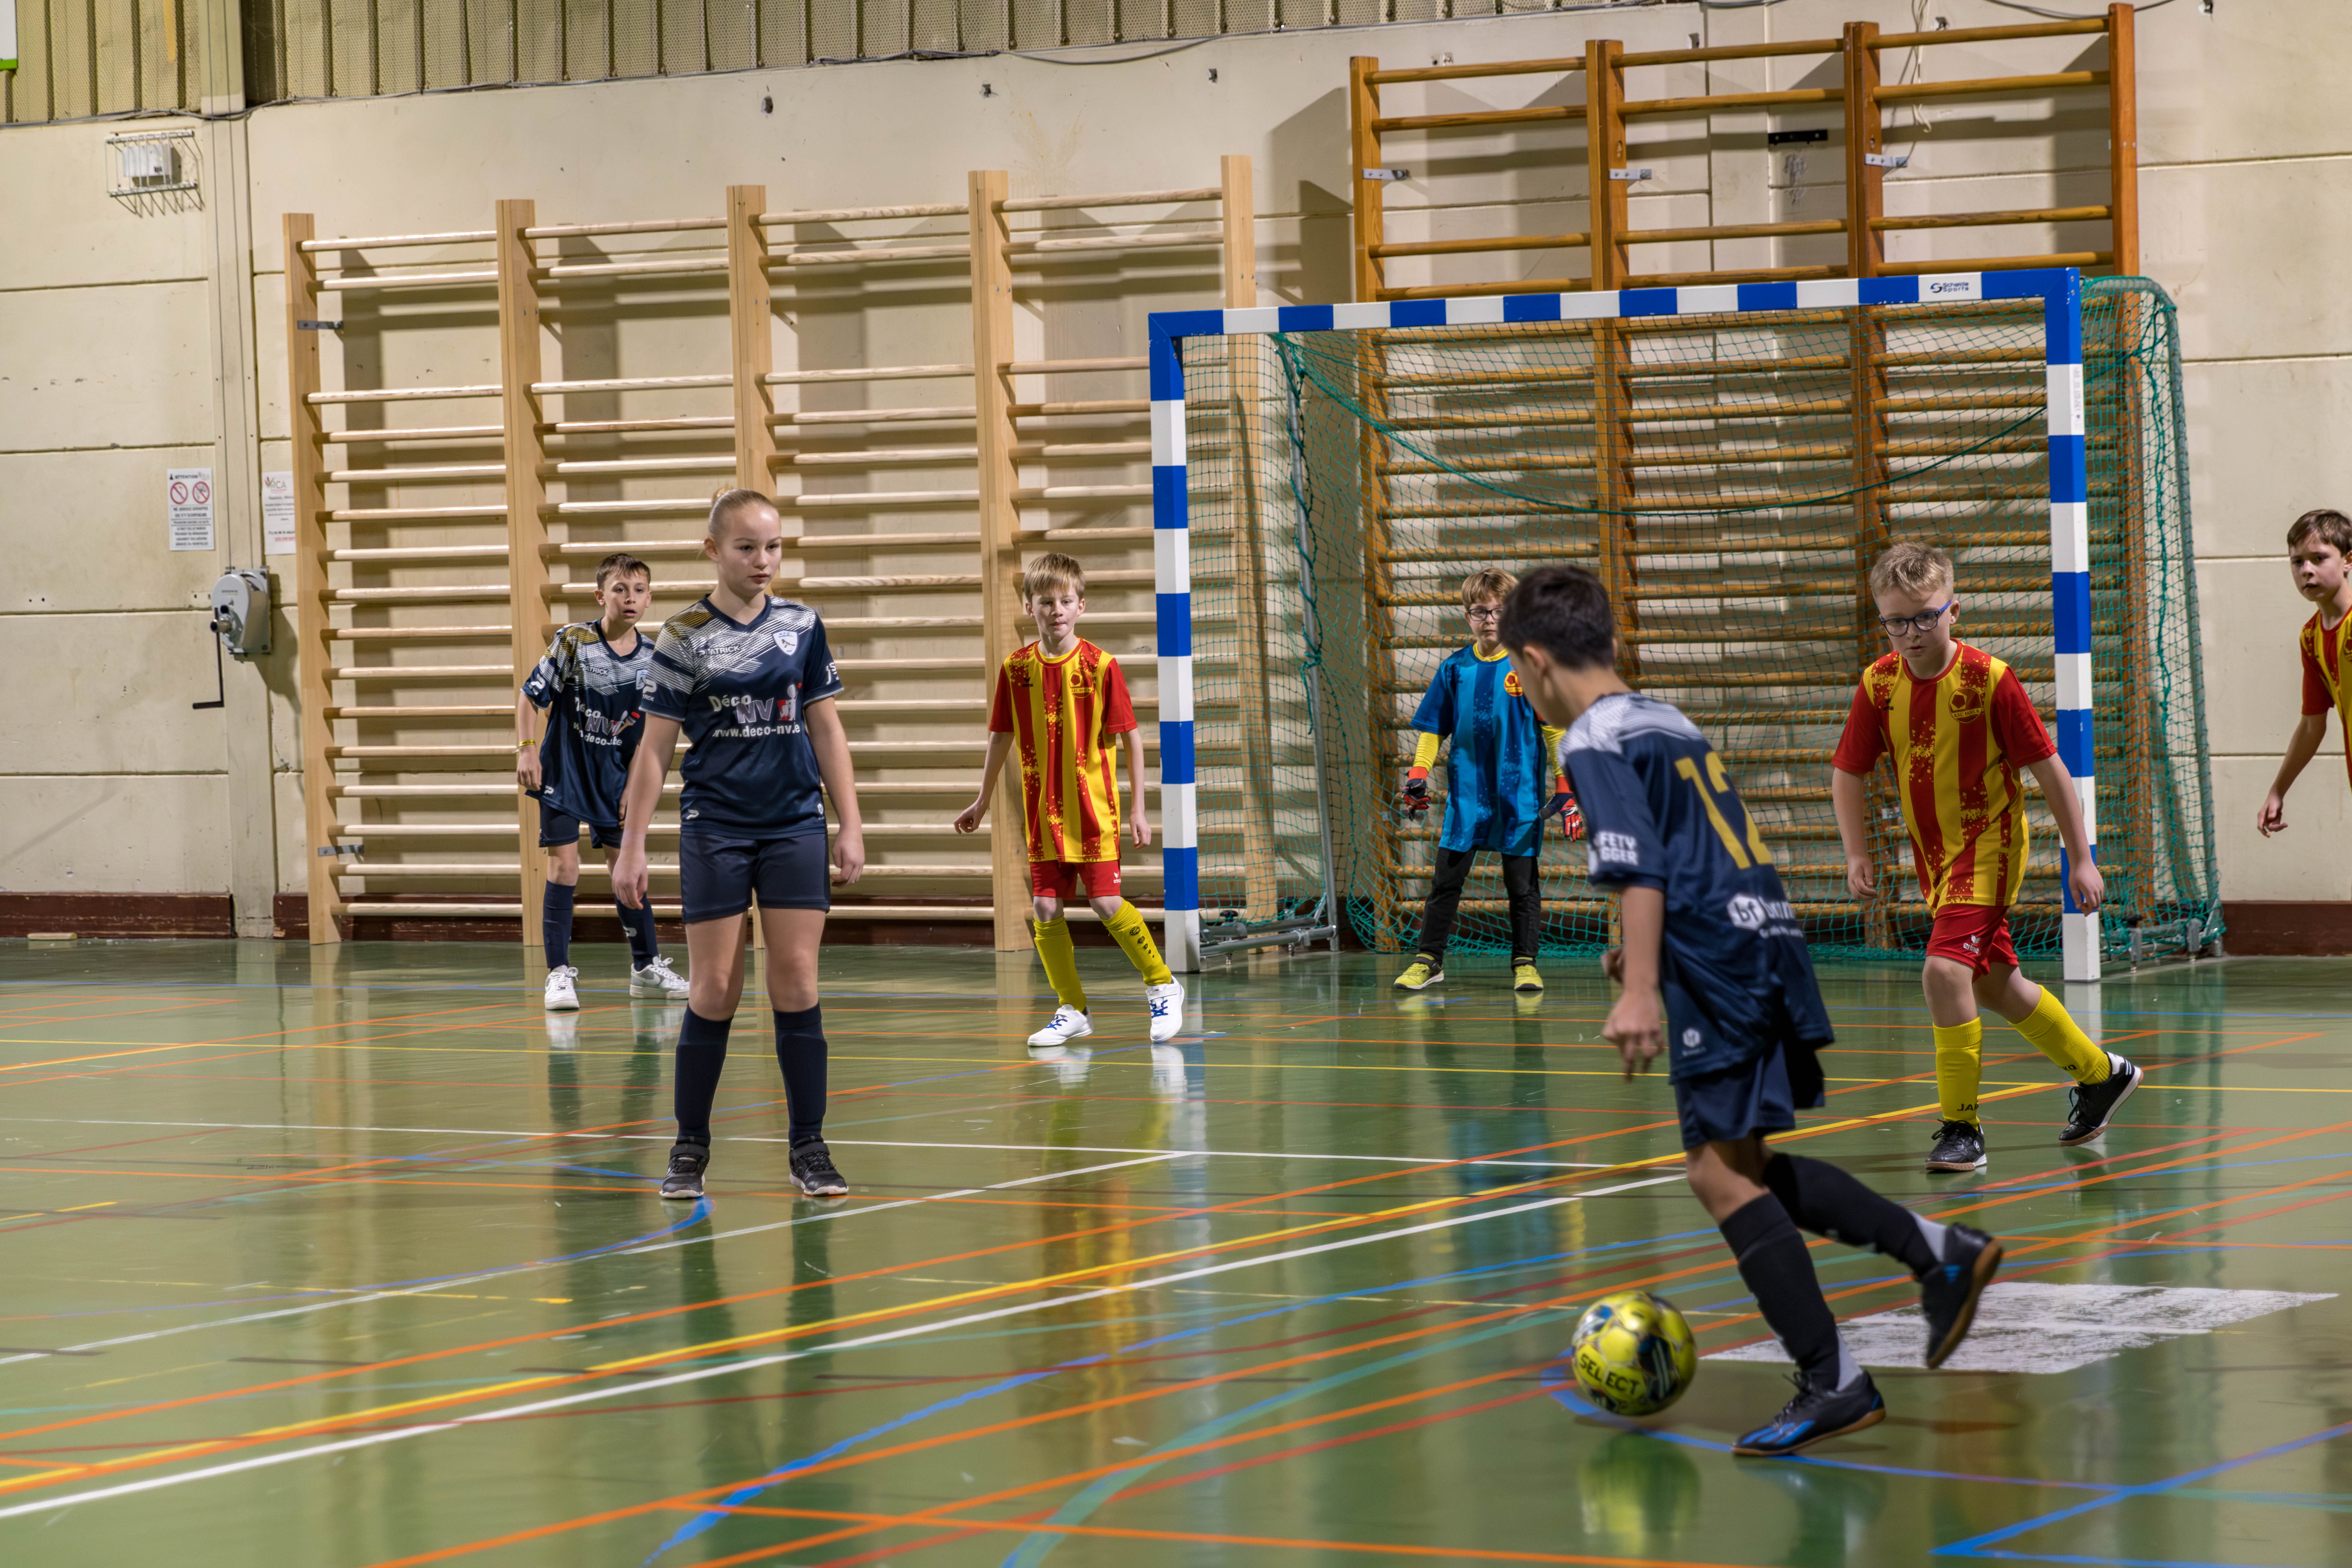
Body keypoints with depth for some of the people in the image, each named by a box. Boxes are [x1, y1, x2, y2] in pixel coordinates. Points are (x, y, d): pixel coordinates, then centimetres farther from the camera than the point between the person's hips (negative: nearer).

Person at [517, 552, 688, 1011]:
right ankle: (559, 974, -3)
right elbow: (529, 697, -9)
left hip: (612, 775, 4)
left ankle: (647, 967, 22)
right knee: (564, 865, -8)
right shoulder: (573, 642, -16)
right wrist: (526, 750, -17)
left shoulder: (651, 659, -4)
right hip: (563, 771, -4)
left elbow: (646, 730, 7)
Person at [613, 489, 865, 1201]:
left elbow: (826, 727, 11)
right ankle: (690, 1149, 9)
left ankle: (809, 1147, 6)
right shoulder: (685, 637, -3)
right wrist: (632, 846, -3)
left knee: (796, 983, 0)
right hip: (714, 828, -2)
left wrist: (850, 823, 5)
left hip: (796, 825, 2)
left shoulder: (802, 626, 5)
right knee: (715, 989, -2)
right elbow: (655, 747, 0)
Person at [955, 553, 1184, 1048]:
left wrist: (1138, 808, -6)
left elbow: (1132, 737, -4)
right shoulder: (1017, 668, 1)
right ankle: (1072, 1011, 16)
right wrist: (982, 803, 18)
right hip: (1043, 811, 4)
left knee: (1106, 901, -6)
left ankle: (1162, 986, 15)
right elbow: (1001, 737, 13)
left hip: (1094, 808, -4)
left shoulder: (1100, 666, -9)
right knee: (1045, 909, 1)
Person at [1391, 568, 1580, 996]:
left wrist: (1565, 788, -5)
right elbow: (1433, 728, 12)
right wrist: (1417, 775, 1)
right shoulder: (1455, 668, 4)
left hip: (1520, 792, -2)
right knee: (1447, 877, 2)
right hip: (1466, 789, 2)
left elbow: (1555, 728, -2)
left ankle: (1525, 963, 15)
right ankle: (1428, 960, 10)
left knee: (1522, 880, 5)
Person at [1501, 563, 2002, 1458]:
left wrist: (1641, 989, -25)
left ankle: (1833, 1384, -11)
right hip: (1770, 947, 9)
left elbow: (1640, 869, -19)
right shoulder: (1670, 723, 21)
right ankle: (1940, 1253, 13)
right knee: (1742, 1165, 18)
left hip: (1717, 969, -9)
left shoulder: (1595, 742, -7)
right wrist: (1644, 951, 43)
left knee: (1723, 1173, -7)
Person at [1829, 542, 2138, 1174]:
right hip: (1934, 855, 6)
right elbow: (1847, 773, 5)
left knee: (1945, 970, -23)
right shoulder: (1879, 685, -6)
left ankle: (1961, 1127, -12)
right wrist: (1857, 855, -6)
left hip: (1988, 844, -6)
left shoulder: (1988, 679, -19)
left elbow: (2049, 770, -12)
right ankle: (2100, 1074, 40)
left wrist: (2081, 858, -9)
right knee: (1995, 984, 18)